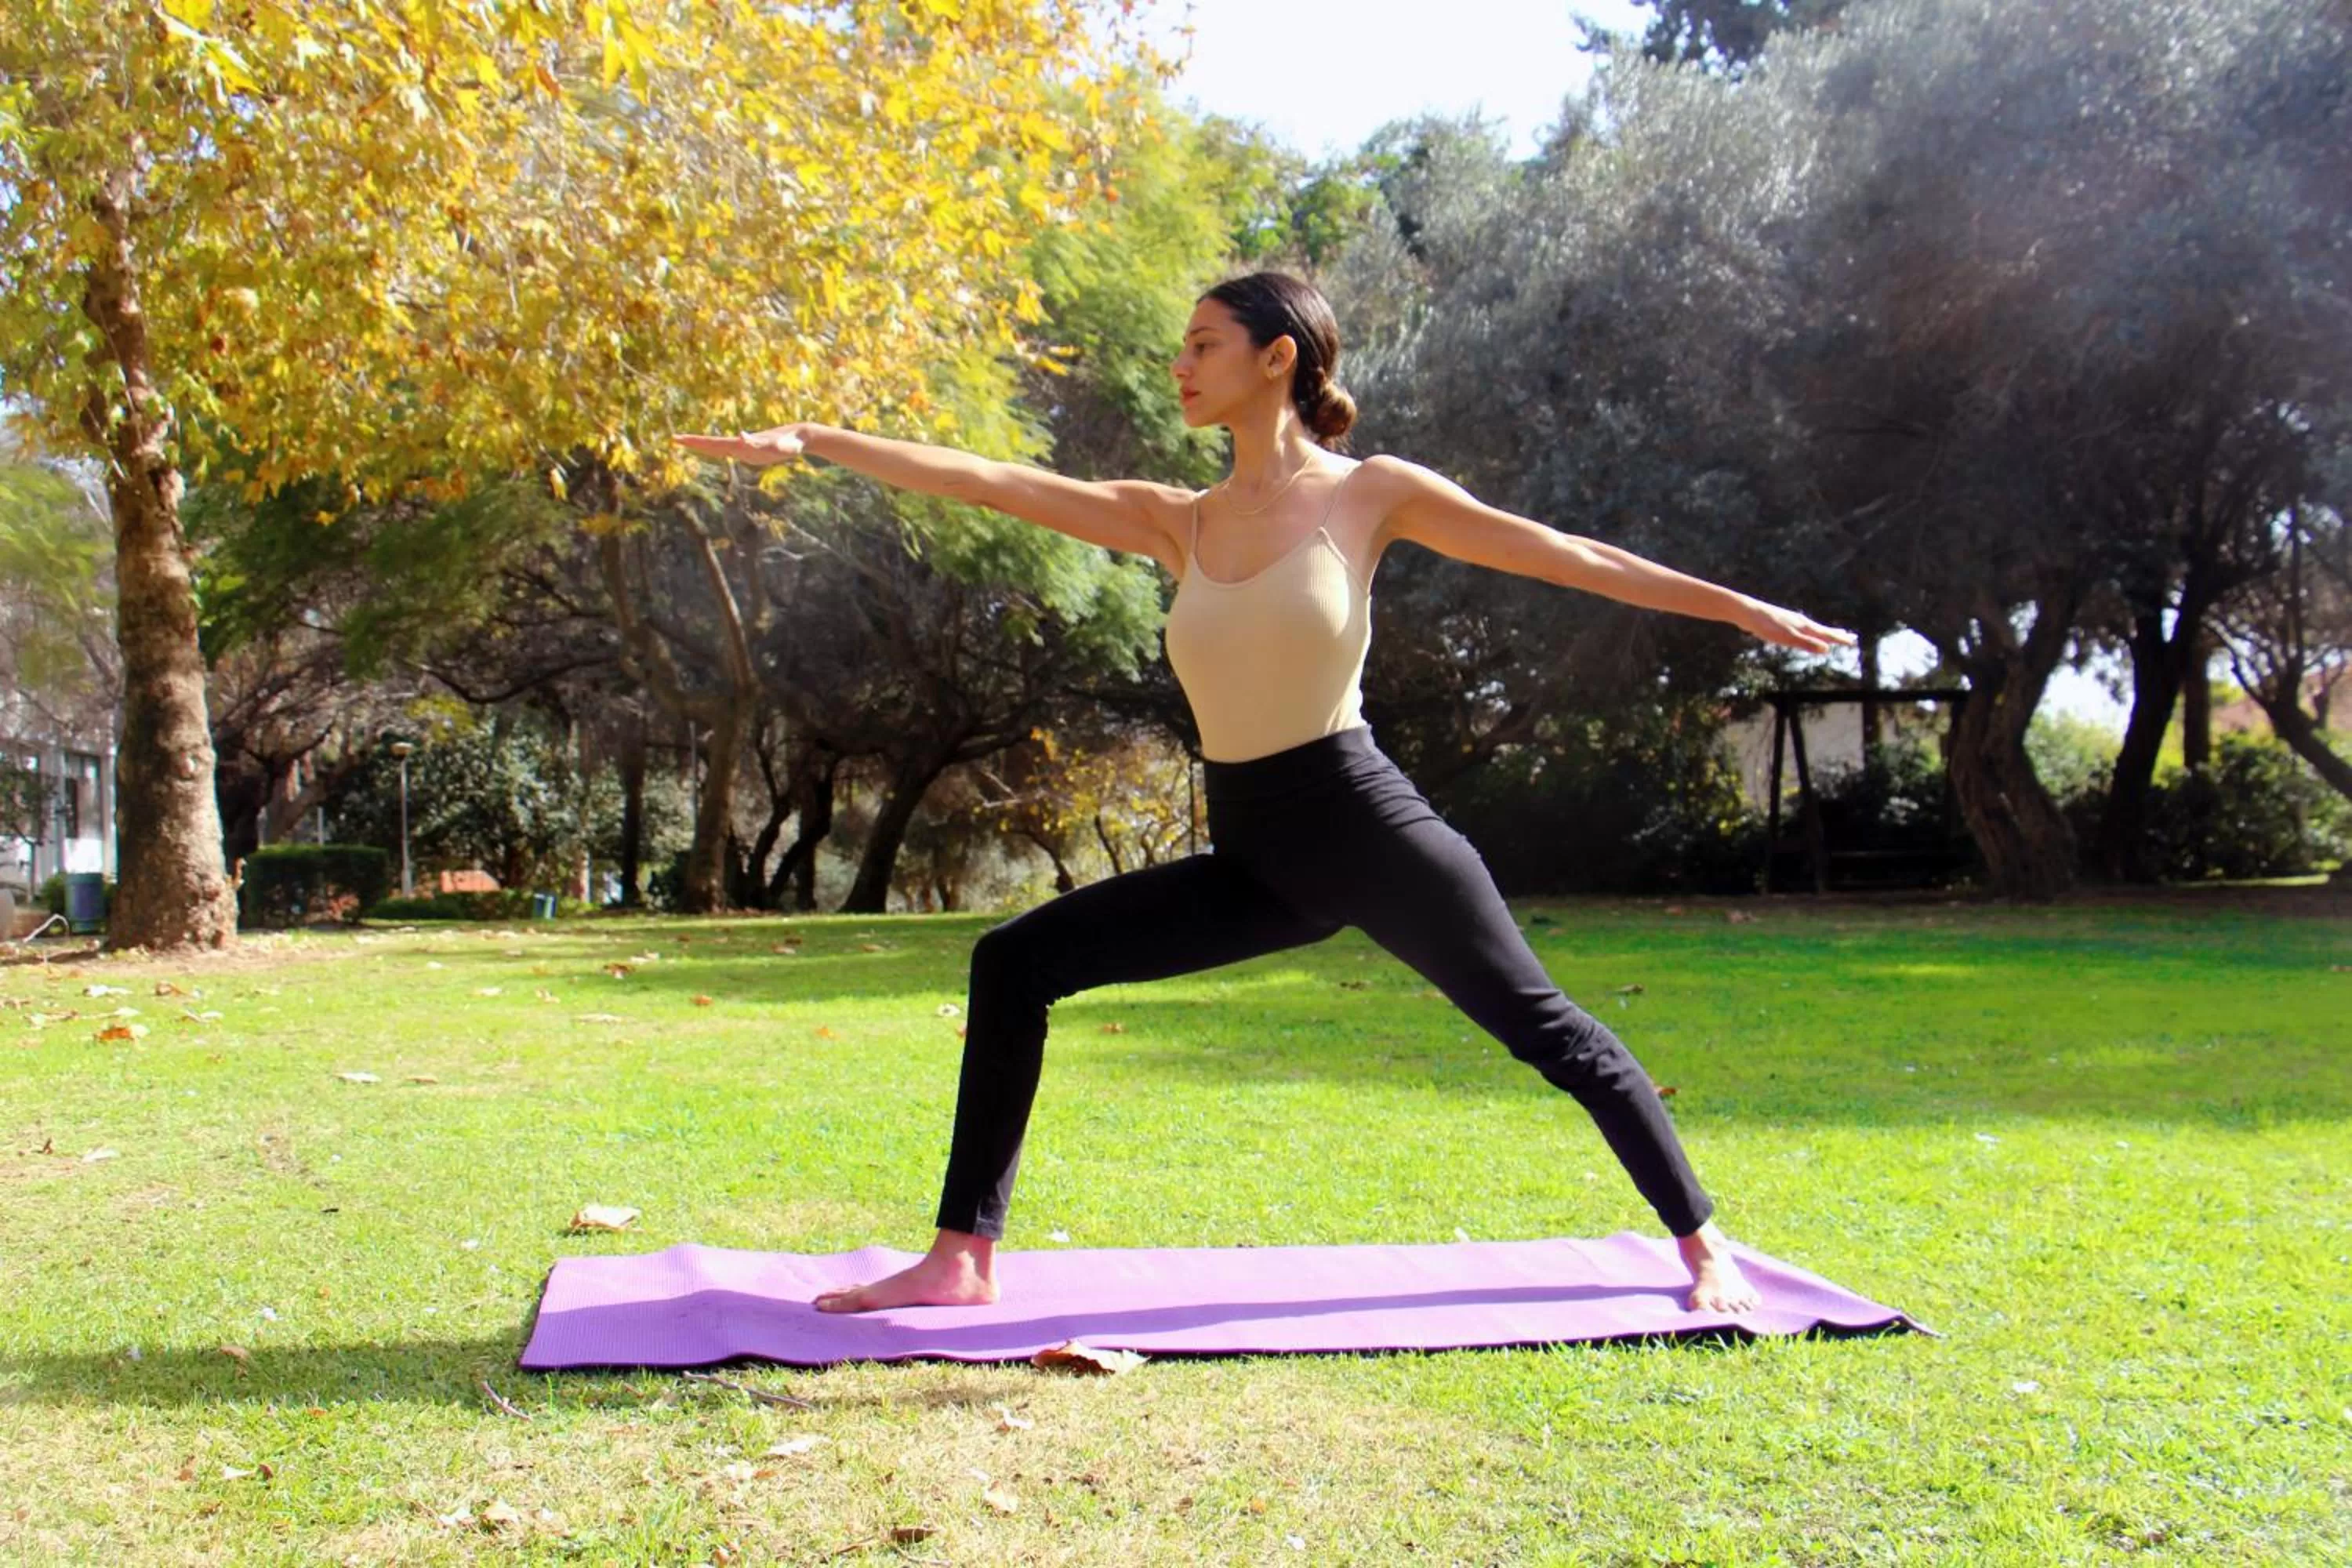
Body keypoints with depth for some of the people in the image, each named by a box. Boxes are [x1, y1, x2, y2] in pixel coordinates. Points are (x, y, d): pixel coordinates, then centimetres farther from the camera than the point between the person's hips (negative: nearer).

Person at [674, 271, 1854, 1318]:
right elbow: (985, 481, 6)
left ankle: (1701, 1245, 21)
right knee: (1013, 962, -1)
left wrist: (1738, 607, 1)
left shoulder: (1371, 495, -1)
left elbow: (1569, 557, 1)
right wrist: (810, 440, 4)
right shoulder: (1175, 524, 10)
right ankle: (963, 1258, 3)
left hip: (1361, 825, -4)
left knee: (1542, 1025, 0)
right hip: (1251, 860, 5)